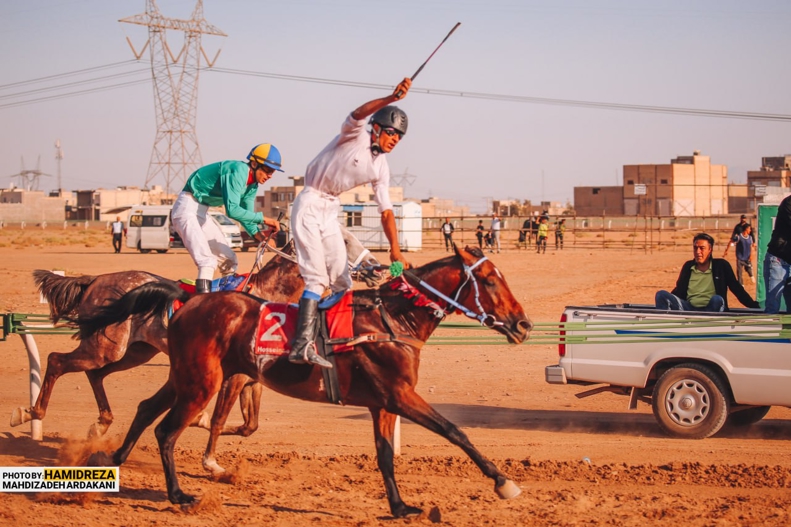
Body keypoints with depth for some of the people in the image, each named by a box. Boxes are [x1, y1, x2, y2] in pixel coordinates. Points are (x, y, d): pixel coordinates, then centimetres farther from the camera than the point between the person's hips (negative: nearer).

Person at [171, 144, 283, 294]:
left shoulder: (252, 185, 6)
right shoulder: (237, 171, -24)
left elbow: (246, 214, 10)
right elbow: (232, 210, -30)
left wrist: (257, 234, -8)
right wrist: (262, 218, -25)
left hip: (202, 213, 10)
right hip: (187, 208, -10)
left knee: (228, 259, 13)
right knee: (207, 260, -27)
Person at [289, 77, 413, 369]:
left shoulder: (381, 168, 4)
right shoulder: (355, 136, -12)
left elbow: (386, 211, 2)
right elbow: (358, 114, -35)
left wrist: (395, 251, -10)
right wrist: (392, 98, -51)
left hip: (331, 211, 8)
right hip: (310, 204, -8)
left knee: (341, 281, 9)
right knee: (317, 277, -15)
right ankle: (302, 345, -19)